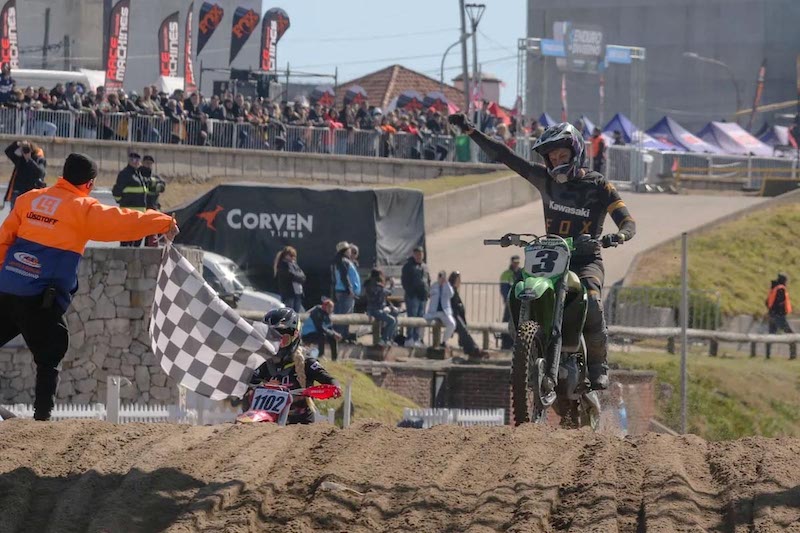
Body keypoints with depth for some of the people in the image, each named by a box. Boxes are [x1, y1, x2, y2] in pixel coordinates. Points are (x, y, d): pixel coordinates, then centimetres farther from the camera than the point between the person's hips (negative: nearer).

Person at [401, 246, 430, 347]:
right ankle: (410, 339, -10)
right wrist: (410, 292, -14)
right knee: (412, 318, -10)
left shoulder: (424, 267, 19)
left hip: (423, 297, 7)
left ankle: (417, 339, 10)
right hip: (413, 296, -7)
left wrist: (428, 292, 10)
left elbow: (428, 281, 24)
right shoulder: (409, 266, -1)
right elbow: (404, 281, -6)